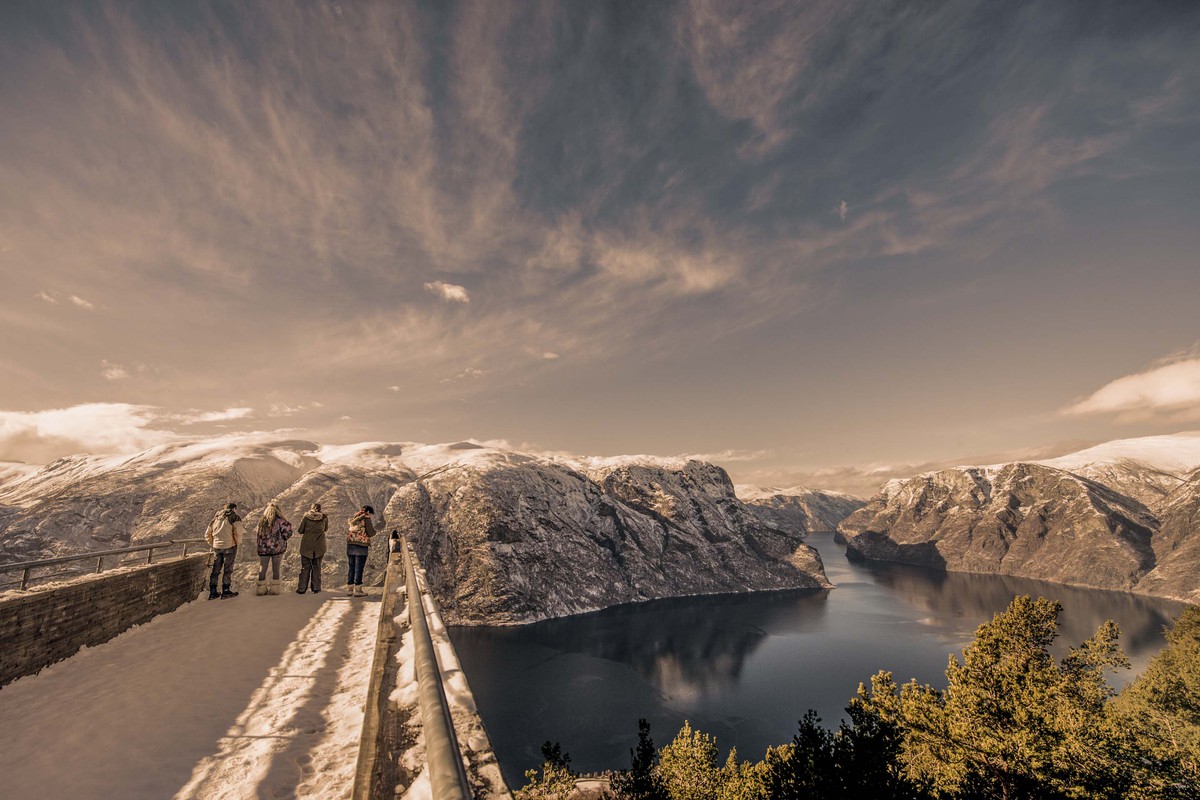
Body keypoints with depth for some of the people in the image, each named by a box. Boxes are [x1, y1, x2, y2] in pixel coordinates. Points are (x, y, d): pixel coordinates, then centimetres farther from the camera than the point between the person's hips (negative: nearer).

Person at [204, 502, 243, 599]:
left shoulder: (216, 518, 15)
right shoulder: (235, 518, -5)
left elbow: (207, 535, 18)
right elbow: (238, 534, -13)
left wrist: (213, 545, 23)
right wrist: (238, 543, 3)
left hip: (216, 547, 5)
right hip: (229, 546, -5)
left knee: (216, 569, 13)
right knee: (228, 569, 3)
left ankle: (212, 592, 17)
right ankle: (226, 591, 7)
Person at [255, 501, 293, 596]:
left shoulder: (262, 521, 2)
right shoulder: (279, 520, -9)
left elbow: (259, 535, 7)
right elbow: (288, 531, -15)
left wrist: (259, 545, 15)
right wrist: (282, 539, 1)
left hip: (263, 548, 3)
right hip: (277, 547, -3)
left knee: (262, 569, 12)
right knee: (275, 568, 6)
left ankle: (261, 588, 14)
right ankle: (274, 588, 9)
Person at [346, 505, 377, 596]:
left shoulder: (353, 518, 19)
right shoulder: (366, 518, -3)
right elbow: (371, 533, -6)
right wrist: (373, 528, 15)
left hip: (350, 545, 7)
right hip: (361, 545, -7)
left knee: (352, 567, 13)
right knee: (359, 567, -3)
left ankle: (349, 589, 16)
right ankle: (357, 590, -2)